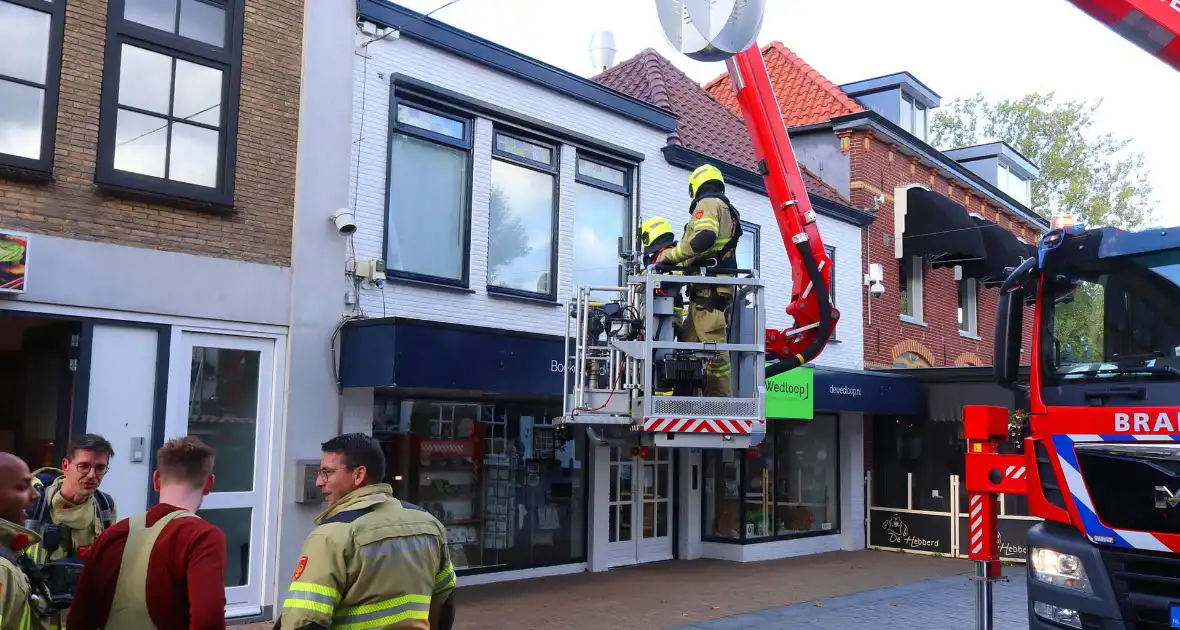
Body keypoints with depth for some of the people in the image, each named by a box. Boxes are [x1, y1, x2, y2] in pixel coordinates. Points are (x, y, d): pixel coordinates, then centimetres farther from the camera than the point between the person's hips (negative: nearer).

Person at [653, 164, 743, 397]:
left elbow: (704, 238, -21)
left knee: (713, 348, -13)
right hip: (718, 288, 10)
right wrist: (677, 267, 26)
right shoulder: (727, 210, 29)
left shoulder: (708, 203, -2)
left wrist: (670, 255, -10)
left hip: (709, 288, -10)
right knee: (688, 342, 8)